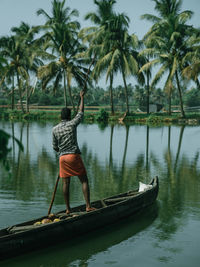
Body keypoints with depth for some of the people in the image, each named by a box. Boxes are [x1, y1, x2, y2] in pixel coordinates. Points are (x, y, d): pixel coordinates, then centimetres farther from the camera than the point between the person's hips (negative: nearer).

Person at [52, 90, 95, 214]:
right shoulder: (72, 124, -3)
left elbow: (55, 147, 11)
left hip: (63, 157, 4)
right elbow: (81, 112, 11)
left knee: (66, 183, 7)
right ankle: (88, 206, -3)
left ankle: (68, 208, 10)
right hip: (74, 155, -3)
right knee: (84, 180, 2)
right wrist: (82, 97, 20)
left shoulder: (55, 129, 6)